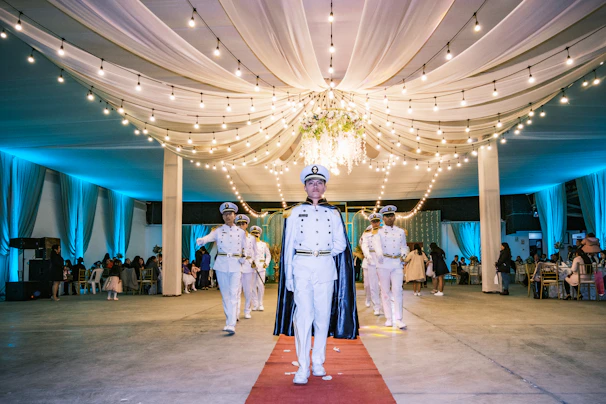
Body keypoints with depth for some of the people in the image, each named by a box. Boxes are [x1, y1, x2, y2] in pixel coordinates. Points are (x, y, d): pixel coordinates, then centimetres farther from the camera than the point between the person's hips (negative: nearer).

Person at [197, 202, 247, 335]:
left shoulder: (241, 232, 7)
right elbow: (209, 237, -17)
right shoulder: (218, 231, 3)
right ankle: (229, 320, 23)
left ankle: (231, 325, -16)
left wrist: (243, 258, -6)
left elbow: (245, 248, 14)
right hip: (221, 265, 1)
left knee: (233, 294, -11)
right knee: (225, 294, 8)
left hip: (236, 266, -1)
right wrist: (201, 240, -40)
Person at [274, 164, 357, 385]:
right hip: (301, 268, -2)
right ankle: (303, 367, -3)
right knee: (303, 315, -7)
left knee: (323, 315, 5)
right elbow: (289, 247, 4)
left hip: (326, 269, 2)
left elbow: (340, 244, 10)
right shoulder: (295, 213, 7)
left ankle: (318, 363, 17)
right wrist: (289, 276, -1)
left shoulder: (333, 213, 10)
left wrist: (322, 255, 2)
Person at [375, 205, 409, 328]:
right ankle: (388, 318, 11)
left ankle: (398, 319, -3)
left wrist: (403, 254, -1)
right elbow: (376, 243, -16)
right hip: (383, 264, -1)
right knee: (385, 292, 3)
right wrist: (379, 253, -37)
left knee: (397, 291, -6)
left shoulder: (401, 232, 14)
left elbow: (404, 246, 23)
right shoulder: (379, 231, 3)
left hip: (397, 264, 2)